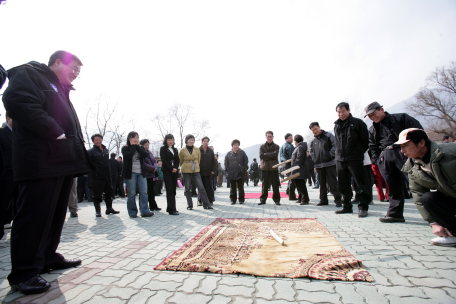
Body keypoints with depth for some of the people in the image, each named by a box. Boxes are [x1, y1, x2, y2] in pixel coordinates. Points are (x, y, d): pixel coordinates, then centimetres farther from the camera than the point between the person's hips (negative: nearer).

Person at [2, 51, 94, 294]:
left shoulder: (61, 91, 28)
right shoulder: (29, 73, 2)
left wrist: (75, 144, 9)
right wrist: (54, 132, -16)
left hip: (63, 160, 9)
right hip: (41, 160, -9)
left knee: (56, 213, 13)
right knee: (34, 214, -6)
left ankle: (48, 257, 25)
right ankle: (23, 272, 5)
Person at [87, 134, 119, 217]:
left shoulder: (105, 149, 12)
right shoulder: (91, 152, -6)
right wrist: (92, 172, -17)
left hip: (107, 176, 6)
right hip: (97, 177, -6)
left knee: (109, 192, 11)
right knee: (97, 195, 1)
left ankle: (109, 208, 22)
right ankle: (98, 210, 13)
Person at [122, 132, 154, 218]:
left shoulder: (141, 148, 15)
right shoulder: (125, 148, 3)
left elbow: (145, 154, -5)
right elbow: (128, 156, -17)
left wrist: (137, 146, -5)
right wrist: (133, 146, -6)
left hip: (141, 173, 4)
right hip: (130, 173, -4)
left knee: (144, 192, -2)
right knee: (132, 193, 0)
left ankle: (145, 211, 2)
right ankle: (132, 212, 11)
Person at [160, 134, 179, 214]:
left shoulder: (175, 149, 18)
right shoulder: (163, 149, 2)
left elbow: (177, 160, 11)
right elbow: (164, 160, -7)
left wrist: (175, 168, -7)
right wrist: (171, 169, -13)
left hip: (175, 171, 5)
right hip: (167, 171, -5)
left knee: (173, 190, 6)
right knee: (169, 190, -10)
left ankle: (170, 207, 15)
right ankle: (172, 210, -12)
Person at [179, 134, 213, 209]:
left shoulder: (197, 150, 5)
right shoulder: (182, 151, -1)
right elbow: (180, 162, 12)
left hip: (196, 171, 1)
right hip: (186, 172, -1)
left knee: (201, 187, -3)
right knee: (187, 189, 3)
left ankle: (206, 204, 2)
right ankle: (190, 205, 14)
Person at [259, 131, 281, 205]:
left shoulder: (276, 146, 8)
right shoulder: (262, 146, 9)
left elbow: (275, 155, -10)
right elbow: (261, 156, -6)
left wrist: (266, 154, -8)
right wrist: (271, 156, -9)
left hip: (274, 168, 0)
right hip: (265, 168, 0)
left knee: (275, 184, 2)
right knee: (265, 184, 5)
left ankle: (276, 200, 13)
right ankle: (263, 199, 13)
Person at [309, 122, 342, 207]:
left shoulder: (328, 135, 1)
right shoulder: (313, 141, 12)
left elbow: (335, 146, -4)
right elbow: (311, 152, 22)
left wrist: (330, 155, -12)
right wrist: (314, 159, 8)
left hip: (330, 163, -5)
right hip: (319, 165, 5)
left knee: (333, 182, -5)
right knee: (322, 184, 11)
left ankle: (337, 200, 3)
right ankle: (323, 200, 20)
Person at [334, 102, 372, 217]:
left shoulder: (357, 123, -1)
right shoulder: (336, 125, 13)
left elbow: (365, 140, 1)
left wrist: (359, 152, 5)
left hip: (355, 159, -5)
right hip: (340, 159, 5)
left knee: (361, 183, -3)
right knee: (343, 185, 10)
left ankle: (363, 207, 8)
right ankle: (347, 206, 22)